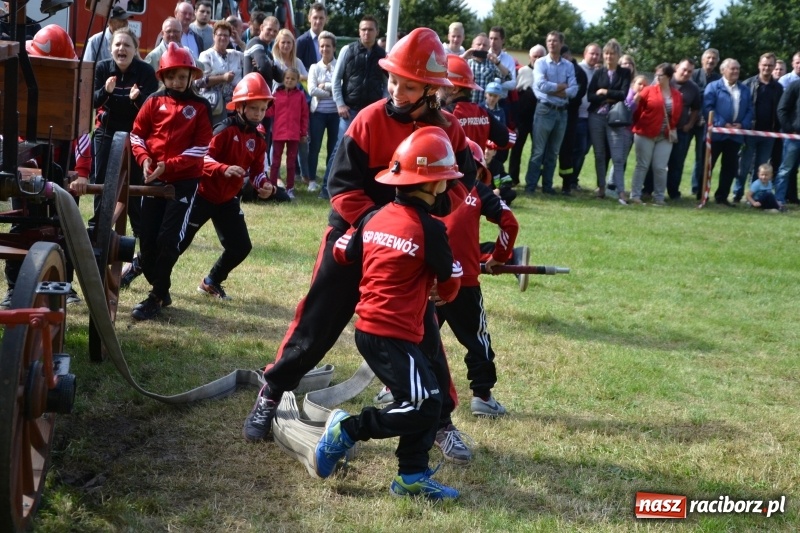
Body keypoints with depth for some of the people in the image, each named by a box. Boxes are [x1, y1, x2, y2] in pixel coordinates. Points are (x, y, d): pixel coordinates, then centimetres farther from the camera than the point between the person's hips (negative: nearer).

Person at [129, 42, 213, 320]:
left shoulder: (200, 107, -4)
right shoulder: (154, 101, 2)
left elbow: (200, 148, -8)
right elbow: (137, 134, 7)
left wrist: (169, 165, -18)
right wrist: (144, 160, -11)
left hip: (185, 180, -3)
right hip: (154, 179, 3)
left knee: (168, 239, -8)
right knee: (147, 238, 5)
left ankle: (156, 297, 1)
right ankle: (160, 290, 22)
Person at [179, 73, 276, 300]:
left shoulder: (258, 140, 2)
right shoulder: (225, 130, -19)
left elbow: (256, 170, 5)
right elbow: (202, 157, -25)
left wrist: (265, 185, -15)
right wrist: (224, 169, -41)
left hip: (228, 200, 6)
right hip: (204, 194, -6)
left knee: (241, 247, 5)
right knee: (180, 242, 1)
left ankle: (211, 282, 25)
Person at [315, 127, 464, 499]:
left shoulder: (375, 218, 7)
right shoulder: (429, 229, -13)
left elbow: (342, 253, 17)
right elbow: (450, 284, -4)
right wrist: (441, 292, 20)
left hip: (367, 326, 9)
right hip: (393, 334, -9)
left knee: (430, 397, 12)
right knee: (420, 406, -9)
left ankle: (412, 476, 12)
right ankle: (347, 429, -3)